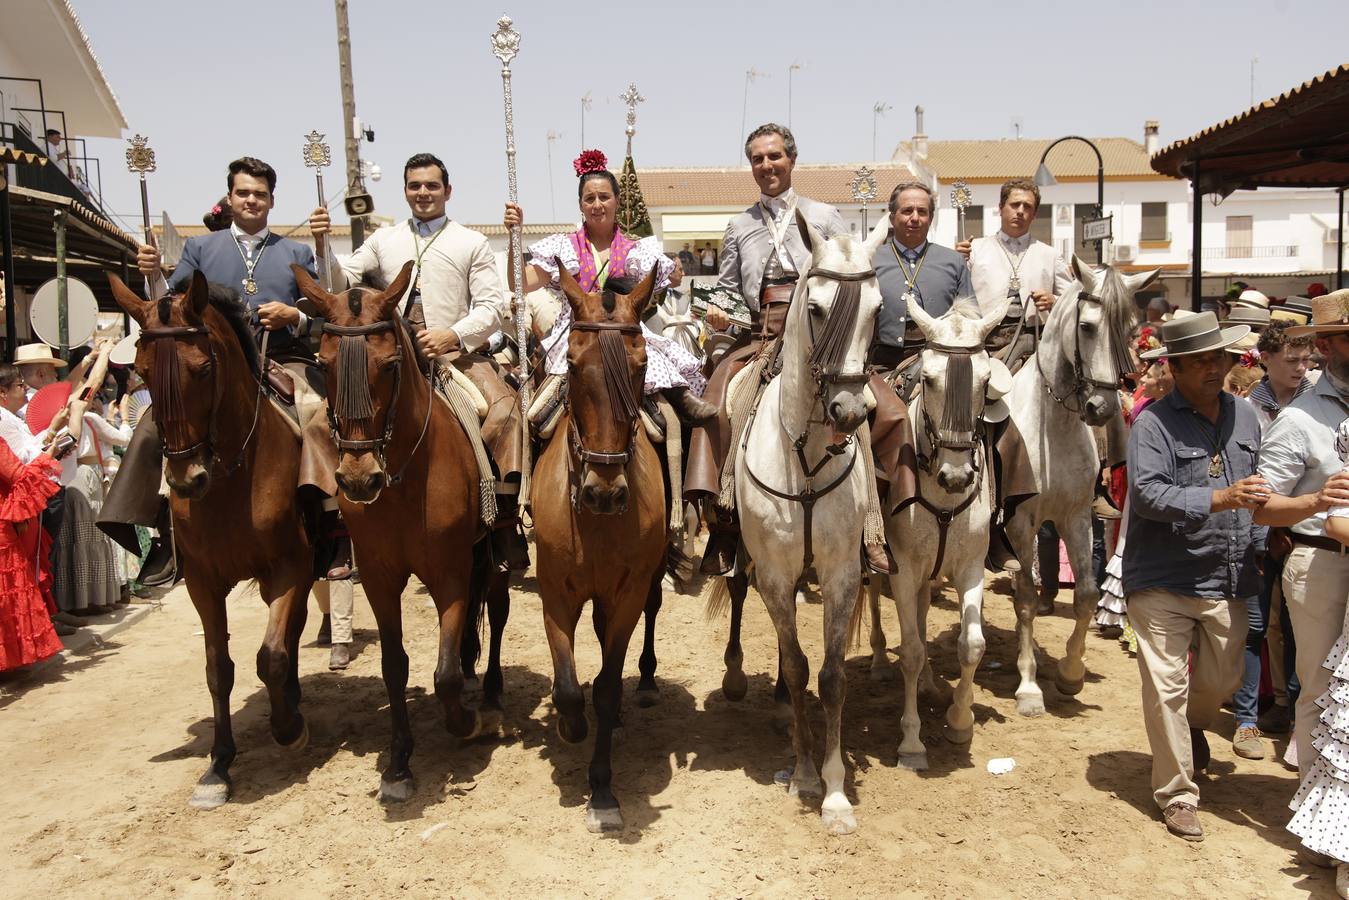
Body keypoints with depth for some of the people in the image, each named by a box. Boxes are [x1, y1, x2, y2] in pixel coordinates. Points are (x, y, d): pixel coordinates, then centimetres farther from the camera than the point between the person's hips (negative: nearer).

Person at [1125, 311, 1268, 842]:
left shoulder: (1245, 418, 9)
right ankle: (1177, 793, 15)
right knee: (1167, 687, 0)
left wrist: (1254, 546, 15)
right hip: (1163, 580, -5)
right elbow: (1147, 493, -23)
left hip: (1228, 580, 6)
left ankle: (1192, 725, 52)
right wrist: (1220, 499, -31)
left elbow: (1257, 491, 21)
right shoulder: (1154, 422, -11)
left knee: (1223, 679, 19)